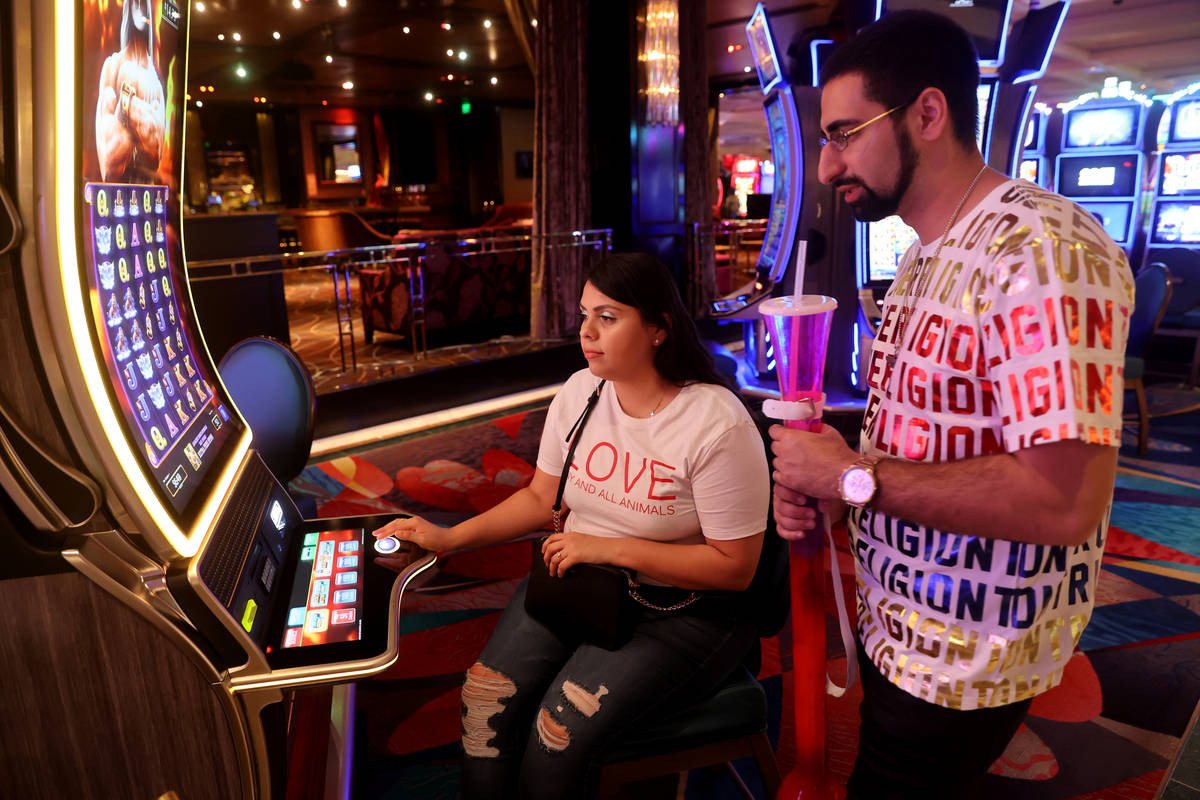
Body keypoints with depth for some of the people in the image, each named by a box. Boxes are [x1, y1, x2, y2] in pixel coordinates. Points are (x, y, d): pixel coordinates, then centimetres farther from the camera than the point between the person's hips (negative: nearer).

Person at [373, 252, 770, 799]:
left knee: (561, 730, -22)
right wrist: (449, 538, -2)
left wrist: (611, 549, -20)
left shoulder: (718, 425, -19)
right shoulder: (580, 391, 0)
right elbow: (541, 498, 9)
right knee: (486, 700, -15)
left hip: (682, 607, -5)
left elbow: (736, 566, -15)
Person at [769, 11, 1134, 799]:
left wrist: (852, 477, -25)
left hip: (963, 663, -8)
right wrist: (813, 476, -5)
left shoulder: (1043, 252, -24)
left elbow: (1065, 500, -31)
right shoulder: (927, 256, 7)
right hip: (896, 625, 9)